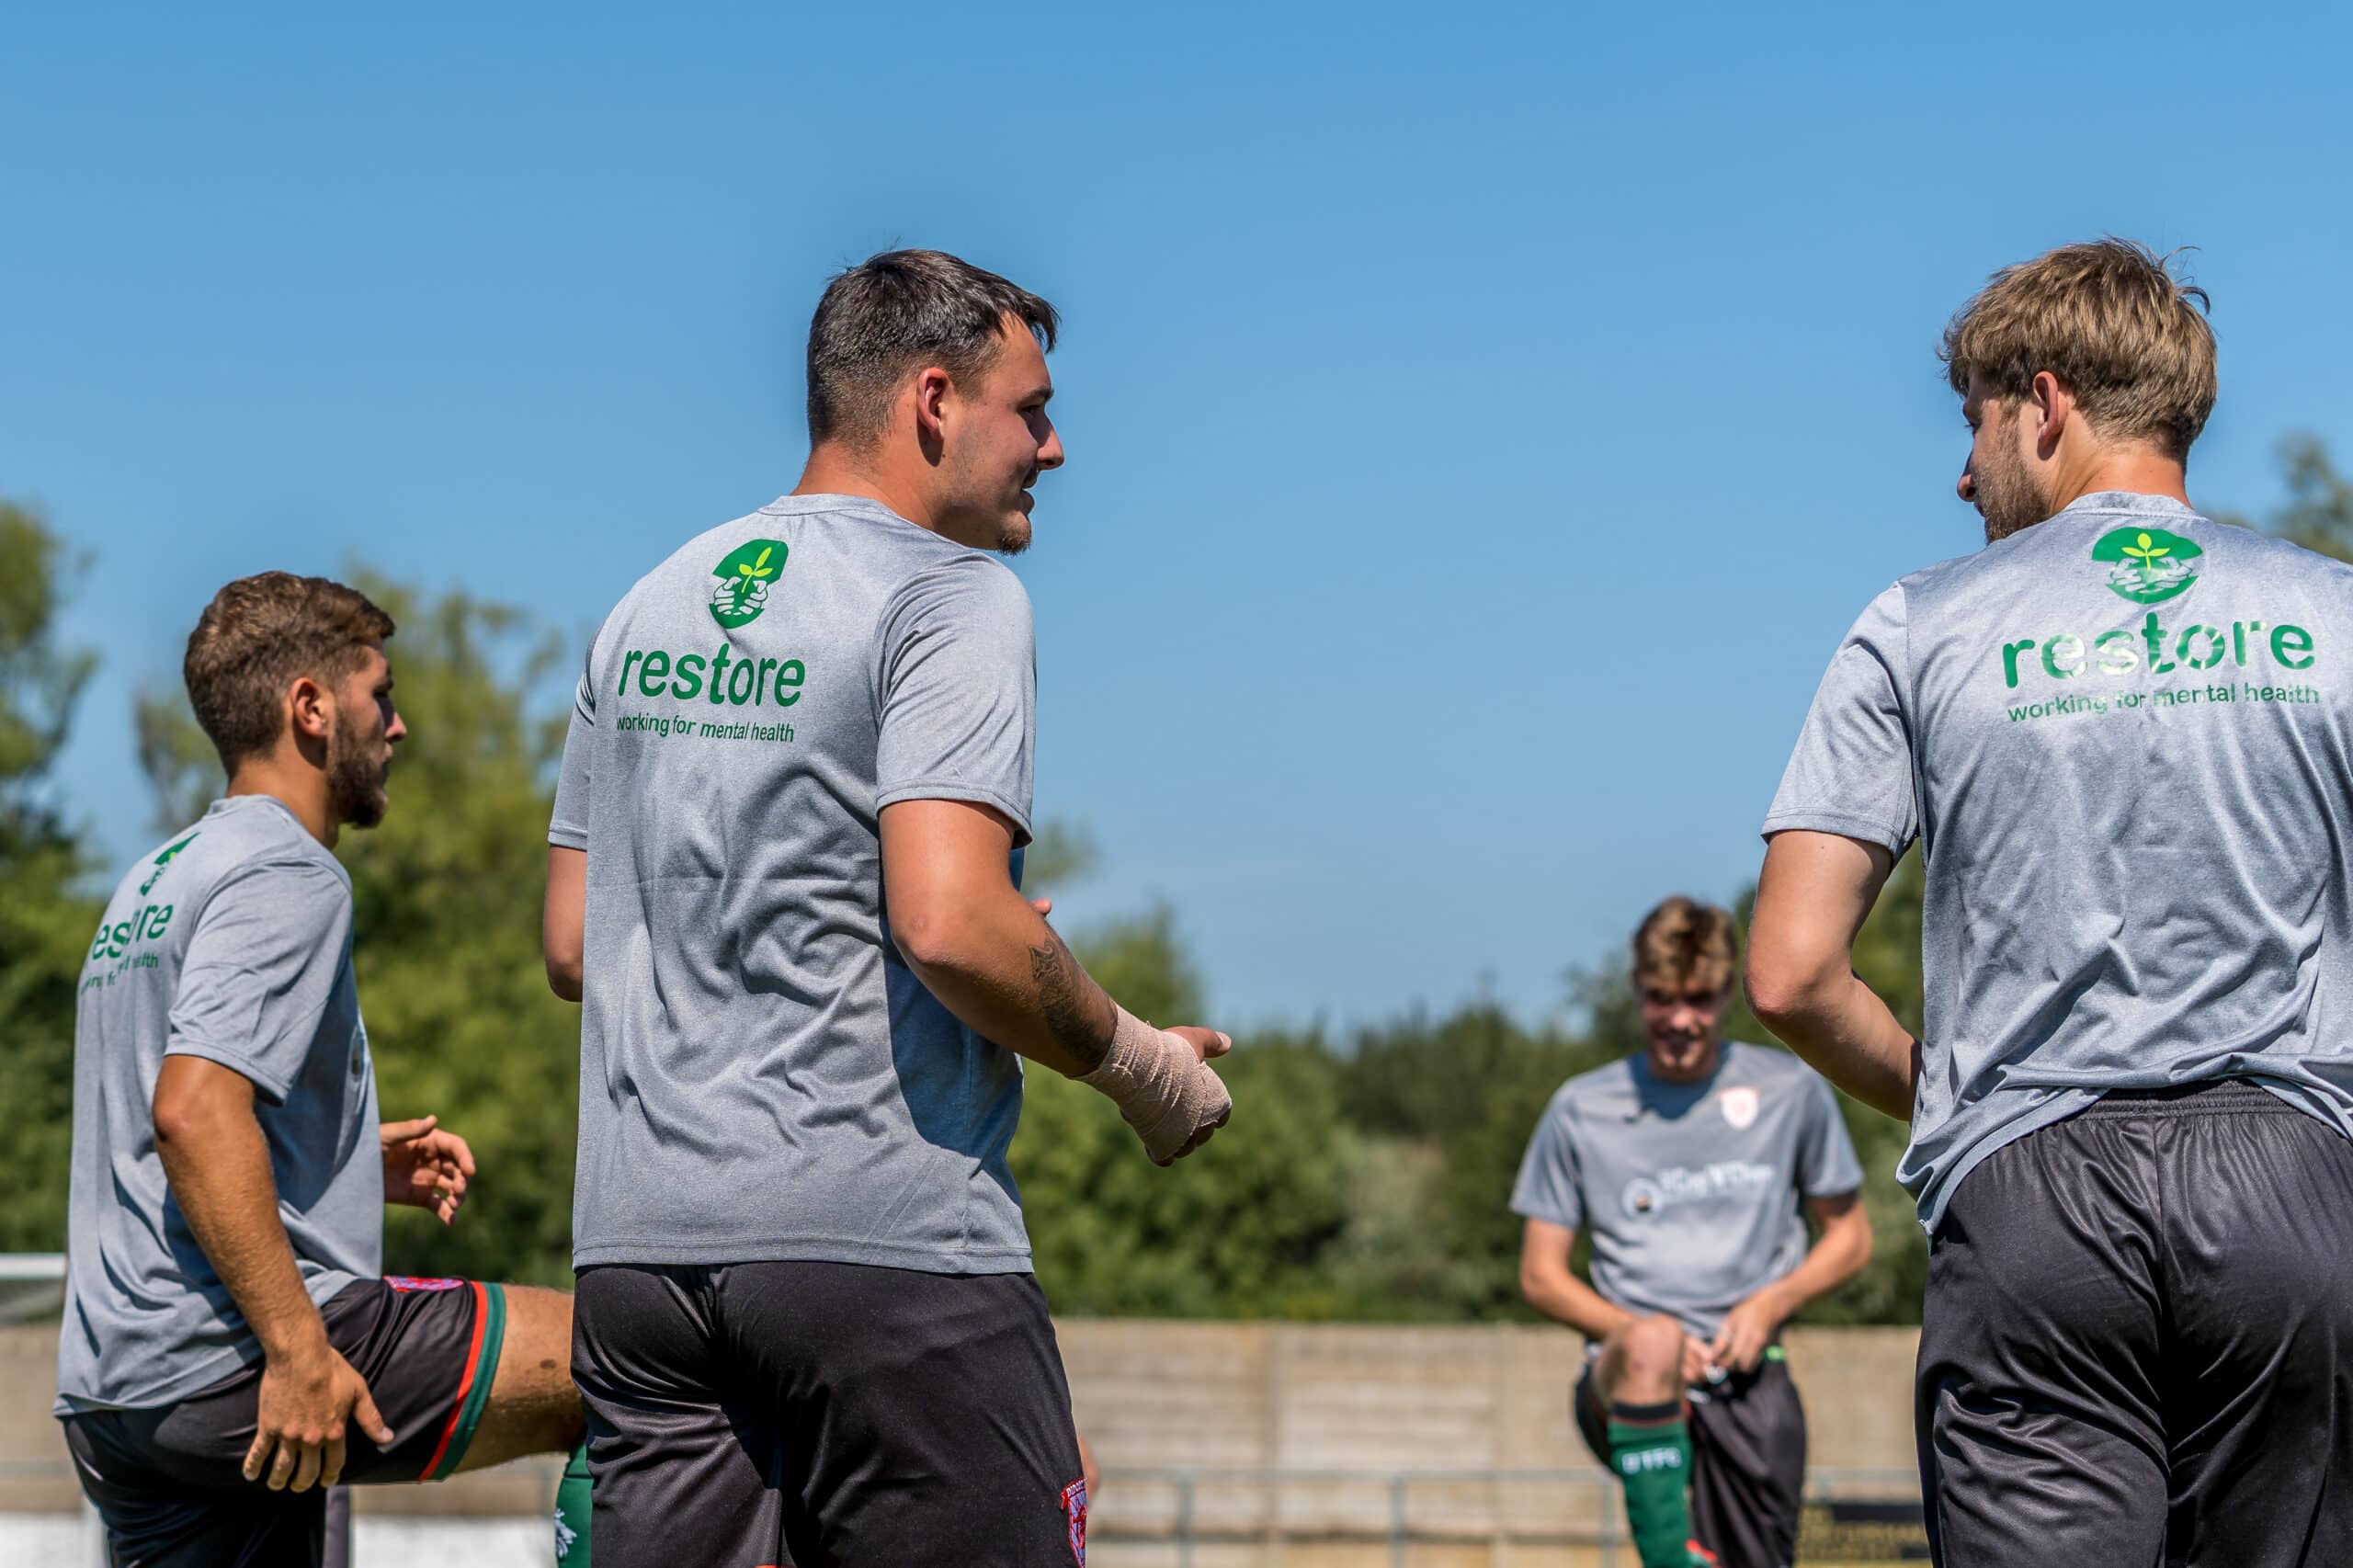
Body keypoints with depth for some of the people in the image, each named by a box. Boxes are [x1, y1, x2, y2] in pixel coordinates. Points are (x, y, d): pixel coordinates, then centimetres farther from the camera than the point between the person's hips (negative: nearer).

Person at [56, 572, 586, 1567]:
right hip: (231, 1357, -10)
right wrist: (298, 1348, -24)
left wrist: (357, 1166, 23)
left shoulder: (157, 880, 25)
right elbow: (195, 1113, -22)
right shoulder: (286, 872, -7)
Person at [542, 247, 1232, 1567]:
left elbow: (573, 947, 19)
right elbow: (951, 928, -18)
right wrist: (1142, 1063, -4)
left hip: (635, 1244, 7)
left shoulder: (650, 607, 17)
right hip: (882, 1236, -7)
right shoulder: (953, 595, -6)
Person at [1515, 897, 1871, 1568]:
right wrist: (1644, 1335, -9)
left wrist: (1770, 1304, -5)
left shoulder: (1792, 1091, 7)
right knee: (1650, 1346, -37)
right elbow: (1540, 1276, 8)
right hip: (1625, 1388, -2)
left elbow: (1850, 1238, 15)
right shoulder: (1581, 1110, 6)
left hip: (1747, 1384, 2)